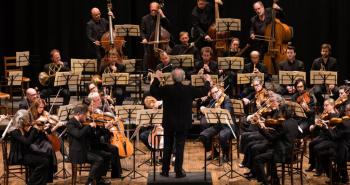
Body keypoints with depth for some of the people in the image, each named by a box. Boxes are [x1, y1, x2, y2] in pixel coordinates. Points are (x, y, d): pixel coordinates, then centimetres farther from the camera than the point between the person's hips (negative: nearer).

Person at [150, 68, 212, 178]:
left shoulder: (166, 89, -12)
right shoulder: (189, 90, -11)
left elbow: (153, 92, 3)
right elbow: (203, 92, 5)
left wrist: (156, 79, 14)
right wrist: (207, 81, 24)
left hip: (169, 123, 1)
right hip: (183, 124, -1)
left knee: (167, 147, 11)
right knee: (180, 147, 3)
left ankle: (165, 170, 15)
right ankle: (179, 172, 3)